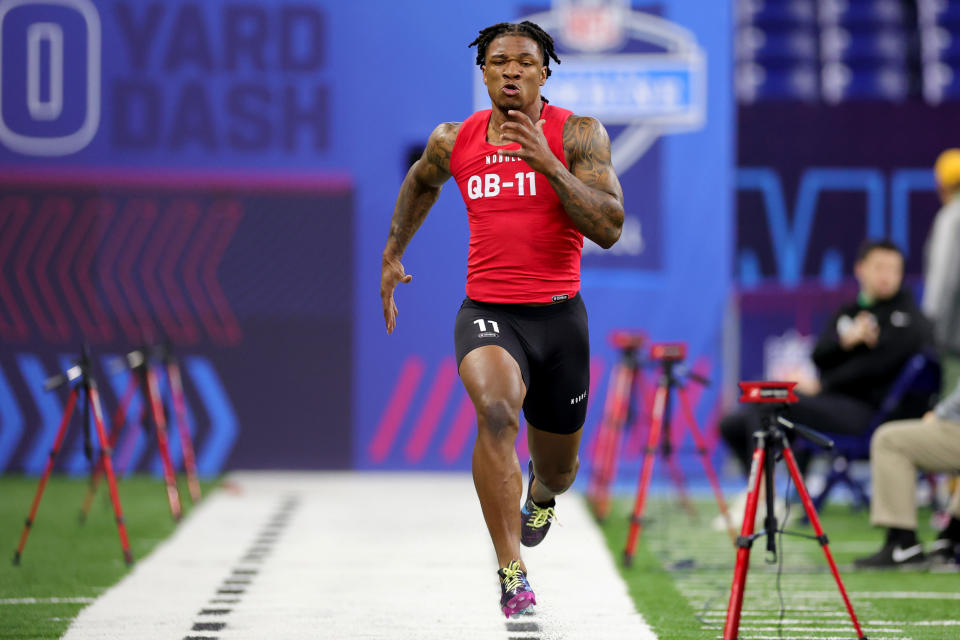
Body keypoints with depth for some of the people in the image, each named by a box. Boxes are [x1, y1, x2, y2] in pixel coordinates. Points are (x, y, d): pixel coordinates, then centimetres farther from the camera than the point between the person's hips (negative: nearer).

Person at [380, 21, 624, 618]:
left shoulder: (577, 134, -5)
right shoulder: (454, 141, 4)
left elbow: (609, 228, -17)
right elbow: (421, 183, 28)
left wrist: (546, 162, -24)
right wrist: (393, 255, 29)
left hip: (558, 316, 0)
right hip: (486, 312, 0)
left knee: (558, 467, 15)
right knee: (495, 410, -32)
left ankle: (540, 494, 57)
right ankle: (512, 573, -33)